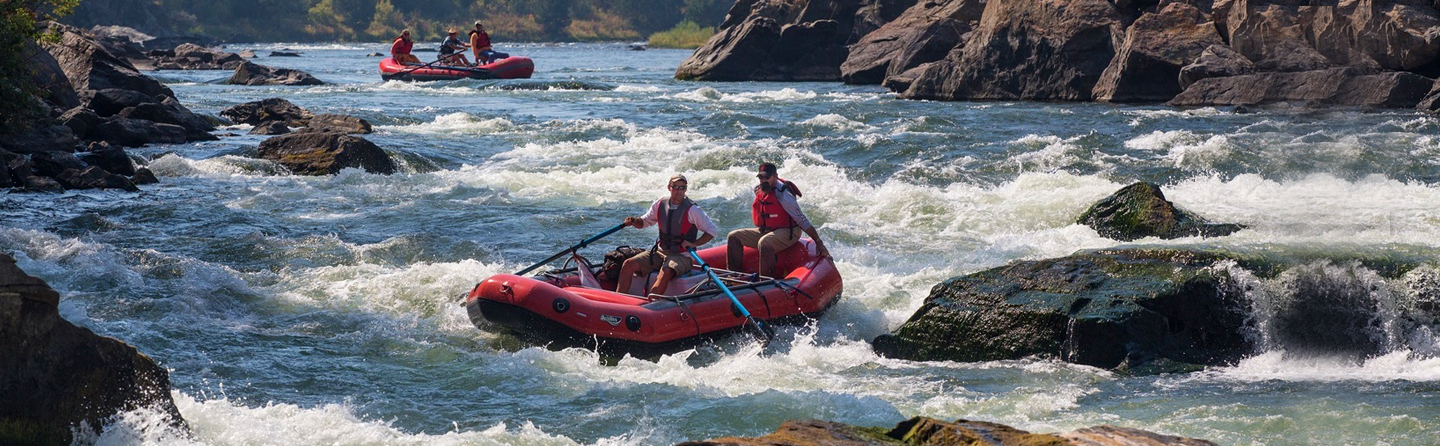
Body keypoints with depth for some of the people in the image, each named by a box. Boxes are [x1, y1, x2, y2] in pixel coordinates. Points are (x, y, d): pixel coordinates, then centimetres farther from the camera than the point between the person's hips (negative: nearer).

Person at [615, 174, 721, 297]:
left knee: (666, 272, -38)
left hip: (682, 256, -5)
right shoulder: (660, 204, 5)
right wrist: (633, 221, -5)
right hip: (660, 252, 5)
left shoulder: (692, 210, -9)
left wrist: (694, 244, -18)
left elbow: (713, 230, -7)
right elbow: (644, 222, 17)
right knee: (629, 264, -13)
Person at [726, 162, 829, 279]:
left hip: (787, 233, -9)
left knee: (764, 243, -38)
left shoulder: (782, 194, -20)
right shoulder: (759, 191, 3)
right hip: (764, 231, 9)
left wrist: (819, 243, -22)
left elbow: (802, 220, -20)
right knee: (733, 237, 1)